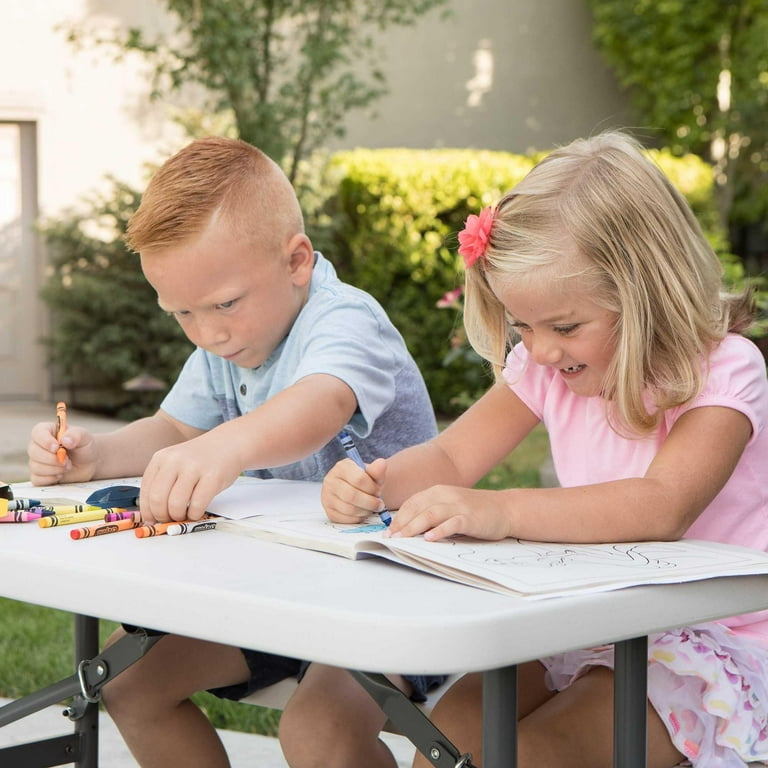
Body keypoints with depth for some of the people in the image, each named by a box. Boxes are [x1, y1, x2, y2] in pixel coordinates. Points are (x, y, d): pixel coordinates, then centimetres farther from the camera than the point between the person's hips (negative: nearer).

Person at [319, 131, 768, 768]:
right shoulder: (544, 367, 4)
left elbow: (663, 506, -33)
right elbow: (450, 459, 4)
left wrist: (501, 511, -45)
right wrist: (377, 483, -20)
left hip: (710, 644, -6)